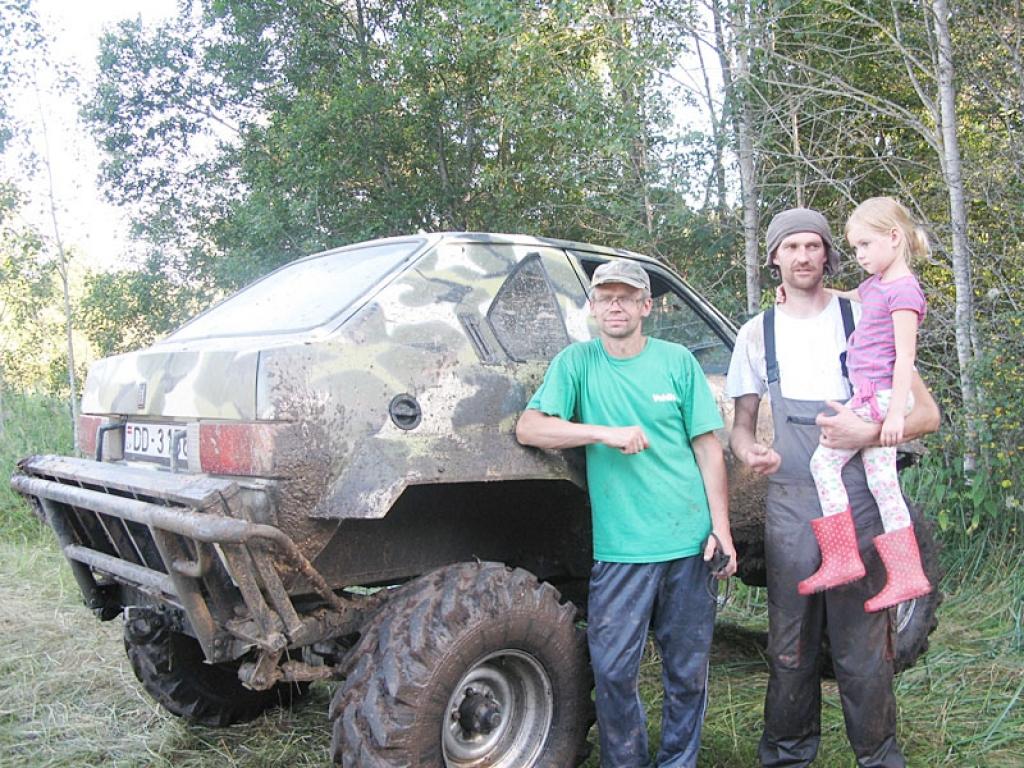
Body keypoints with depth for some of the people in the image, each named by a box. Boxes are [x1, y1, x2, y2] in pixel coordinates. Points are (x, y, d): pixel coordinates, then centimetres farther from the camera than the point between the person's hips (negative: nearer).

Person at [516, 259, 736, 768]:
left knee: (688, 670, 11)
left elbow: (707, 448, 7)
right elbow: (528, 428, -7)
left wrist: (721, 527, 0)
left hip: (689, 540, 1)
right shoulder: (578, 361, 3)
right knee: (613, 672, 1)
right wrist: (606, 433, -18)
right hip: (619, 547, -1)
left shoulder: (677, 361, 5)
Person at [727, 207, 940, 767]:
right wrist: (750, 452, -8)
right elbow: (742, 423, 16)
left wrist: (865, 431, -18)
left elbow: (926, 413, 1)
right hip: (790, 508, 2)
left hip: (859, 505, -2)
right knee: (790, 647, 8)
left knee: (863, 646, 0)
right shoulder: (757, 333, 10)